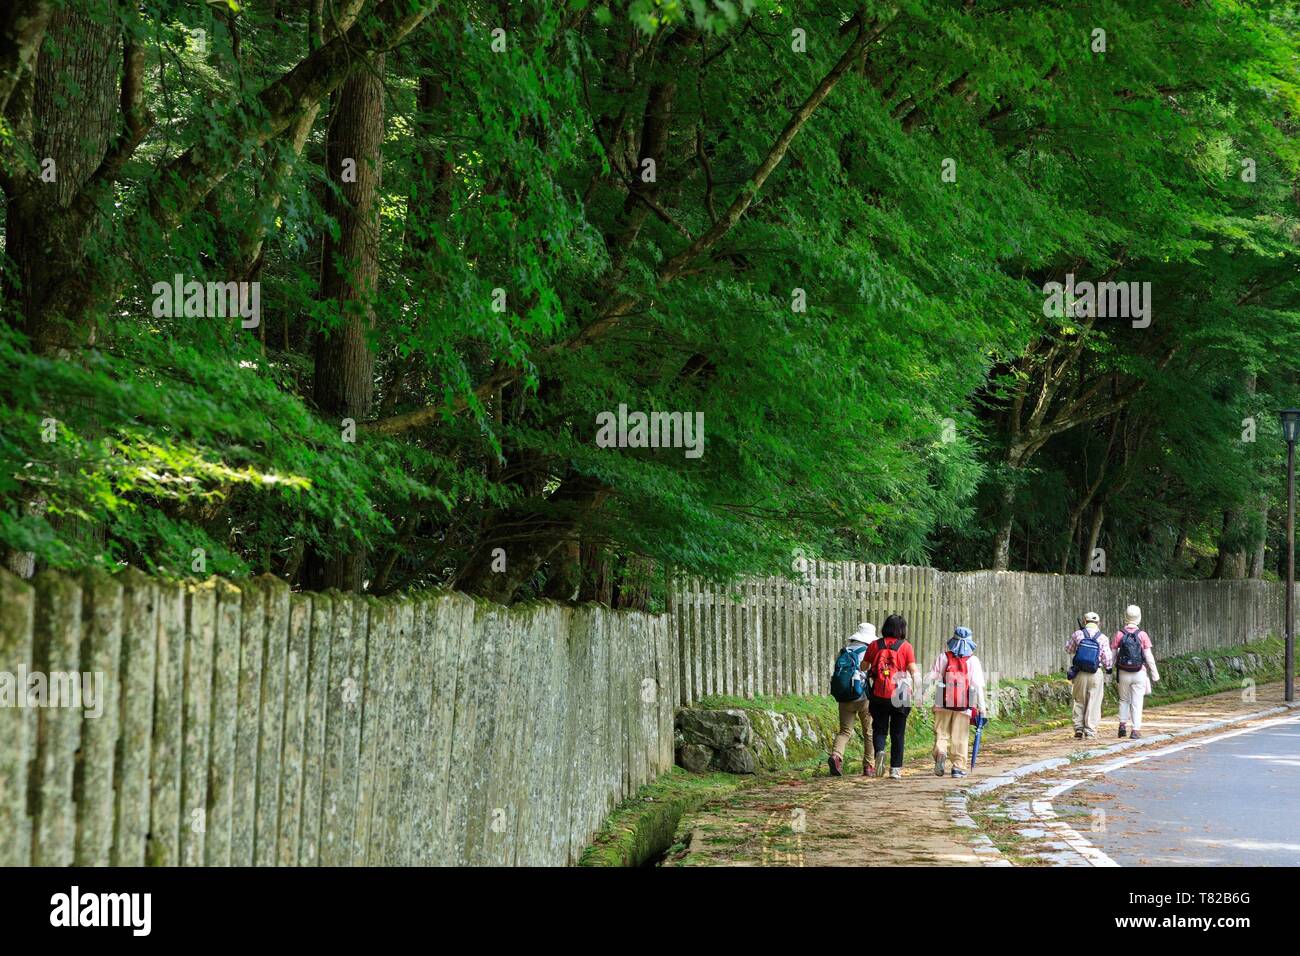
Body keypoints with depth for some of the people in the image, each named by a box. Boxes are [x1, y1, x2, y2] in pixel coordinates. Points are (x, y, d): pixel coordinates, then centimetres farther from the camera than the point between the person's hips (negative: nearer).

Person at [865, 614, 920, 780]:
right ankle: (895, 769, 10)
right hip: (900, 697, -1)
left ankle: (879, 751, -19)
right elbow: (914, 670, -8)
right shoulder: (906, 646, -2)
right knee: (897, 733, 10)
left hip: (878, 696, 1)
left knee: (879, 729, 11)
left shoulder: (875, 645, 3)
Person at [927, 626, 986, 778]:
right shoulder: (973, 660, 0)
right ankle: (958, 767, 6)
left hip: (943, 703, 0)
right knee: (960, 736, 6)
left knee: (941, 732, 8)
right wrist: (981, 707, 1)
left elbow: (932, 679, 0)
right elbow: (978, 685, -2)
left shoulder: (943, 657, 1)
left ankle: (940, 753, -19)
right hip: (964, 705, 0)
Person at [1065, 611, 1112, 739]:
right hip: (1096, 674, -1)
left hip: (1079, 673, 1)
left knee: (1079, 702, 14)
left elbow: (1068, 649, 12)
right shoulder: (1103, 639, -3)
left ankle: (1078, 729, 8)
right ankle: (1090, 732, 3)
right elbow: (1107, 660, -4)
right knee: (1093, 704, 5)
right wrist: (1107, 668, 14)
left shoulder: (1077, 634, -2)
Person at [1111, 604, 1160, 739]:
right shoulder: (1143, 635, -6)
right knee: (1137, 702, 4)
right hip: (1139, 673, -1)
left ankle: (1123, 724, 8)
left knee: (1124, 700, 19)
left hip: (1123, 673, 1)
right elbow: (1149, 656, -5)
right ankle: (1136, 730, 2)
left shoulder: (1119, 634, -4)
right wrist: (1154, 673, 4)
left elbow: (1112, 655, -2)